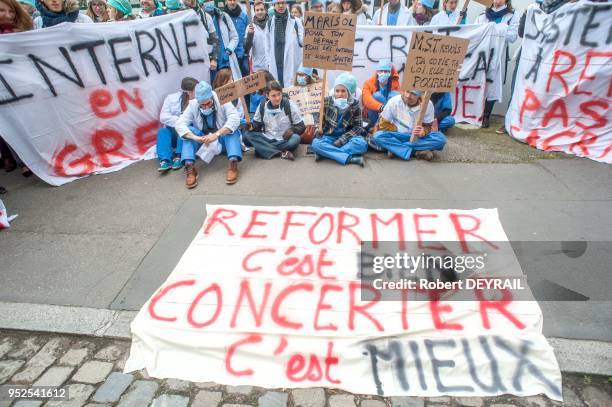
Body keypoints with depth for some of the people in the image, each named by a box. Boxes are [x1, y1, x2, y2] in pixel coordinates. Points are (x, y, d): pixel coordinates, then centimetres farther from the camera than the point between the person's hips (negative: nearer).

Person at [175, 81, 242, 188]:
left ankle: (233, 163, -45)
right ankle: (190, 167, -37)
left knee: (231, 129, -30)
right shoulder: (192, 105, -11)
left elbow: (235, 119, -31)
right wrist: (196, 138, -39)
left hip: (222, 141, -2)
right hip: (203, 142, 2)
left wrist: (216, 134, -42)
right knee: (189, 131, -24)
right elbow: (180, 124, -20)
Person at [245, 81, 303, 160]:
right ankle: (281, 153, -28)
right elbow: (257, 124, 9)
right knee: (249, 134, -22)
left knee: (295, 139, -34)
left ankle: (263, 150, -20)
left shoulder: (290, 106, -9)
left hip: (284, 141, -2)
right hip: (267, 139, 3)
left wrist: (292, 130, -28)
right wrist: (252, 126, -16)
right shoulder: (262, 106, -2)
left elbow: (301, 127, -6)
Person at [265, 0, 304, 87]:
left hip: (292, 62, -3)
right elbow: (267, 43, 12)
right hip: (275, 63, 3)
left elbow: (302, 40, -2)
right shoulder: (270, 23, 9)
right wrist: (269, 62, 6)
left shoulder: (295, 21, 1)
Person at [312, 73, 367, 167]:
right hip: (330, 136, 1)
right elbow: (321, 120, 5)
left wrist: (342, 139, -20)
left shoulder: (354, 104, -8)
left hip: (347, 137, 0)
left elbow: (357, 127, -8)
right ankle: (350, 158, -33)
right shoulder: (327, 101, -6)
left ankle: (324, 152, -26)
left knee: (361, 144, -32)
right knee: (316, 143, -31)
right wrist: (319, 132, -15)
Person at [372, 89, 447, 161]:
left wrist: (423, 132, -26)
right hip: (397, 136, 0)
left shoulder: (428, 104, -11)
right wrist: (397, 130, -15)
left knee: (441, 139, -27)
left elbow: (428, 126, -4)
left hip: (418, 138, 1)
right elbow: (383, 124, -6)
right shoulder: (394, 102, -13)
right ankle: (417, 152, -30)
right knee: (377, 136, -31)